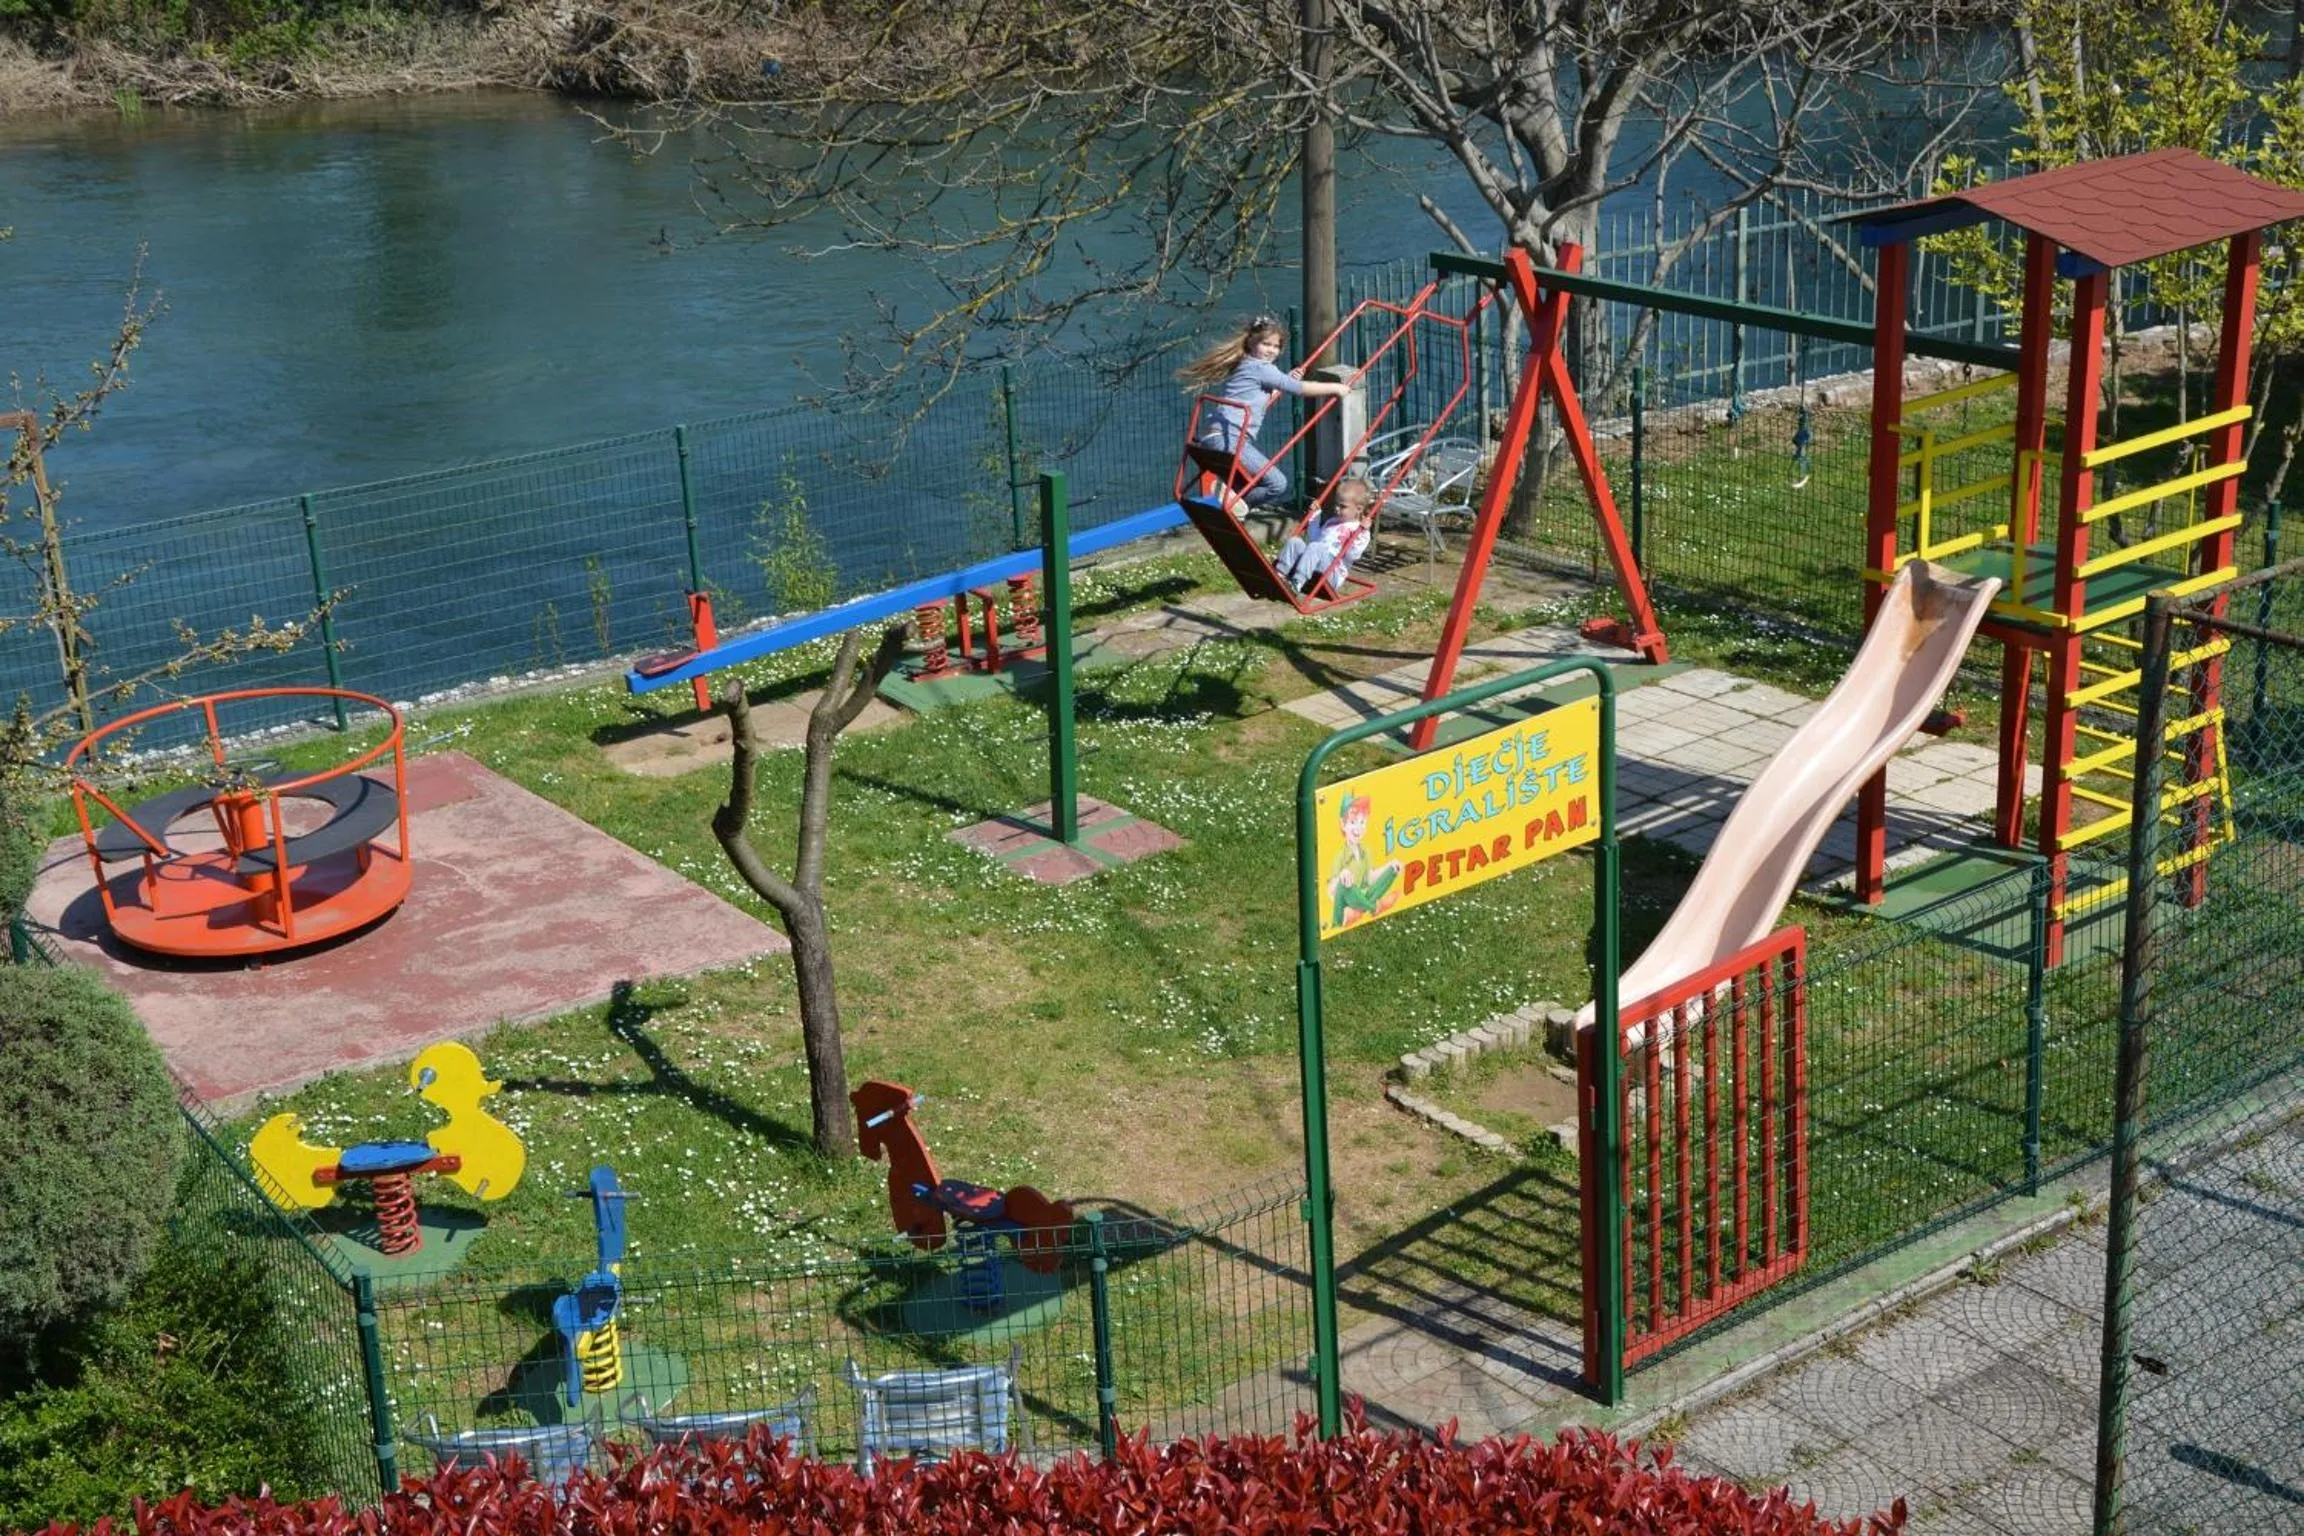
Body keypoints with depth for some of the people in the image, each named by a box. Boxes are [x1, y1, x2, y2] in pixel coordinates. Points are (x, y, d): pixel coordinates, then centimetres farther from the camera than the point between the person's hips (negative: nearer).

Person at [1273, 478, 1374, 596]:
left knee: (1315, 547, -34)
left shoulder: (1358, 530, -2)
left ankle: (1297, 582, -48)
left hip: (1333, 574, -8)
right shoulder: (1332, 522, 25)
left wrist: (1362, 532, -26)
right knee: (1294, 541, -7)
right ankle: (1280, 572, -25)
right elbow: (1313, 538, 35)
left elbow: (1352, 555, -18)